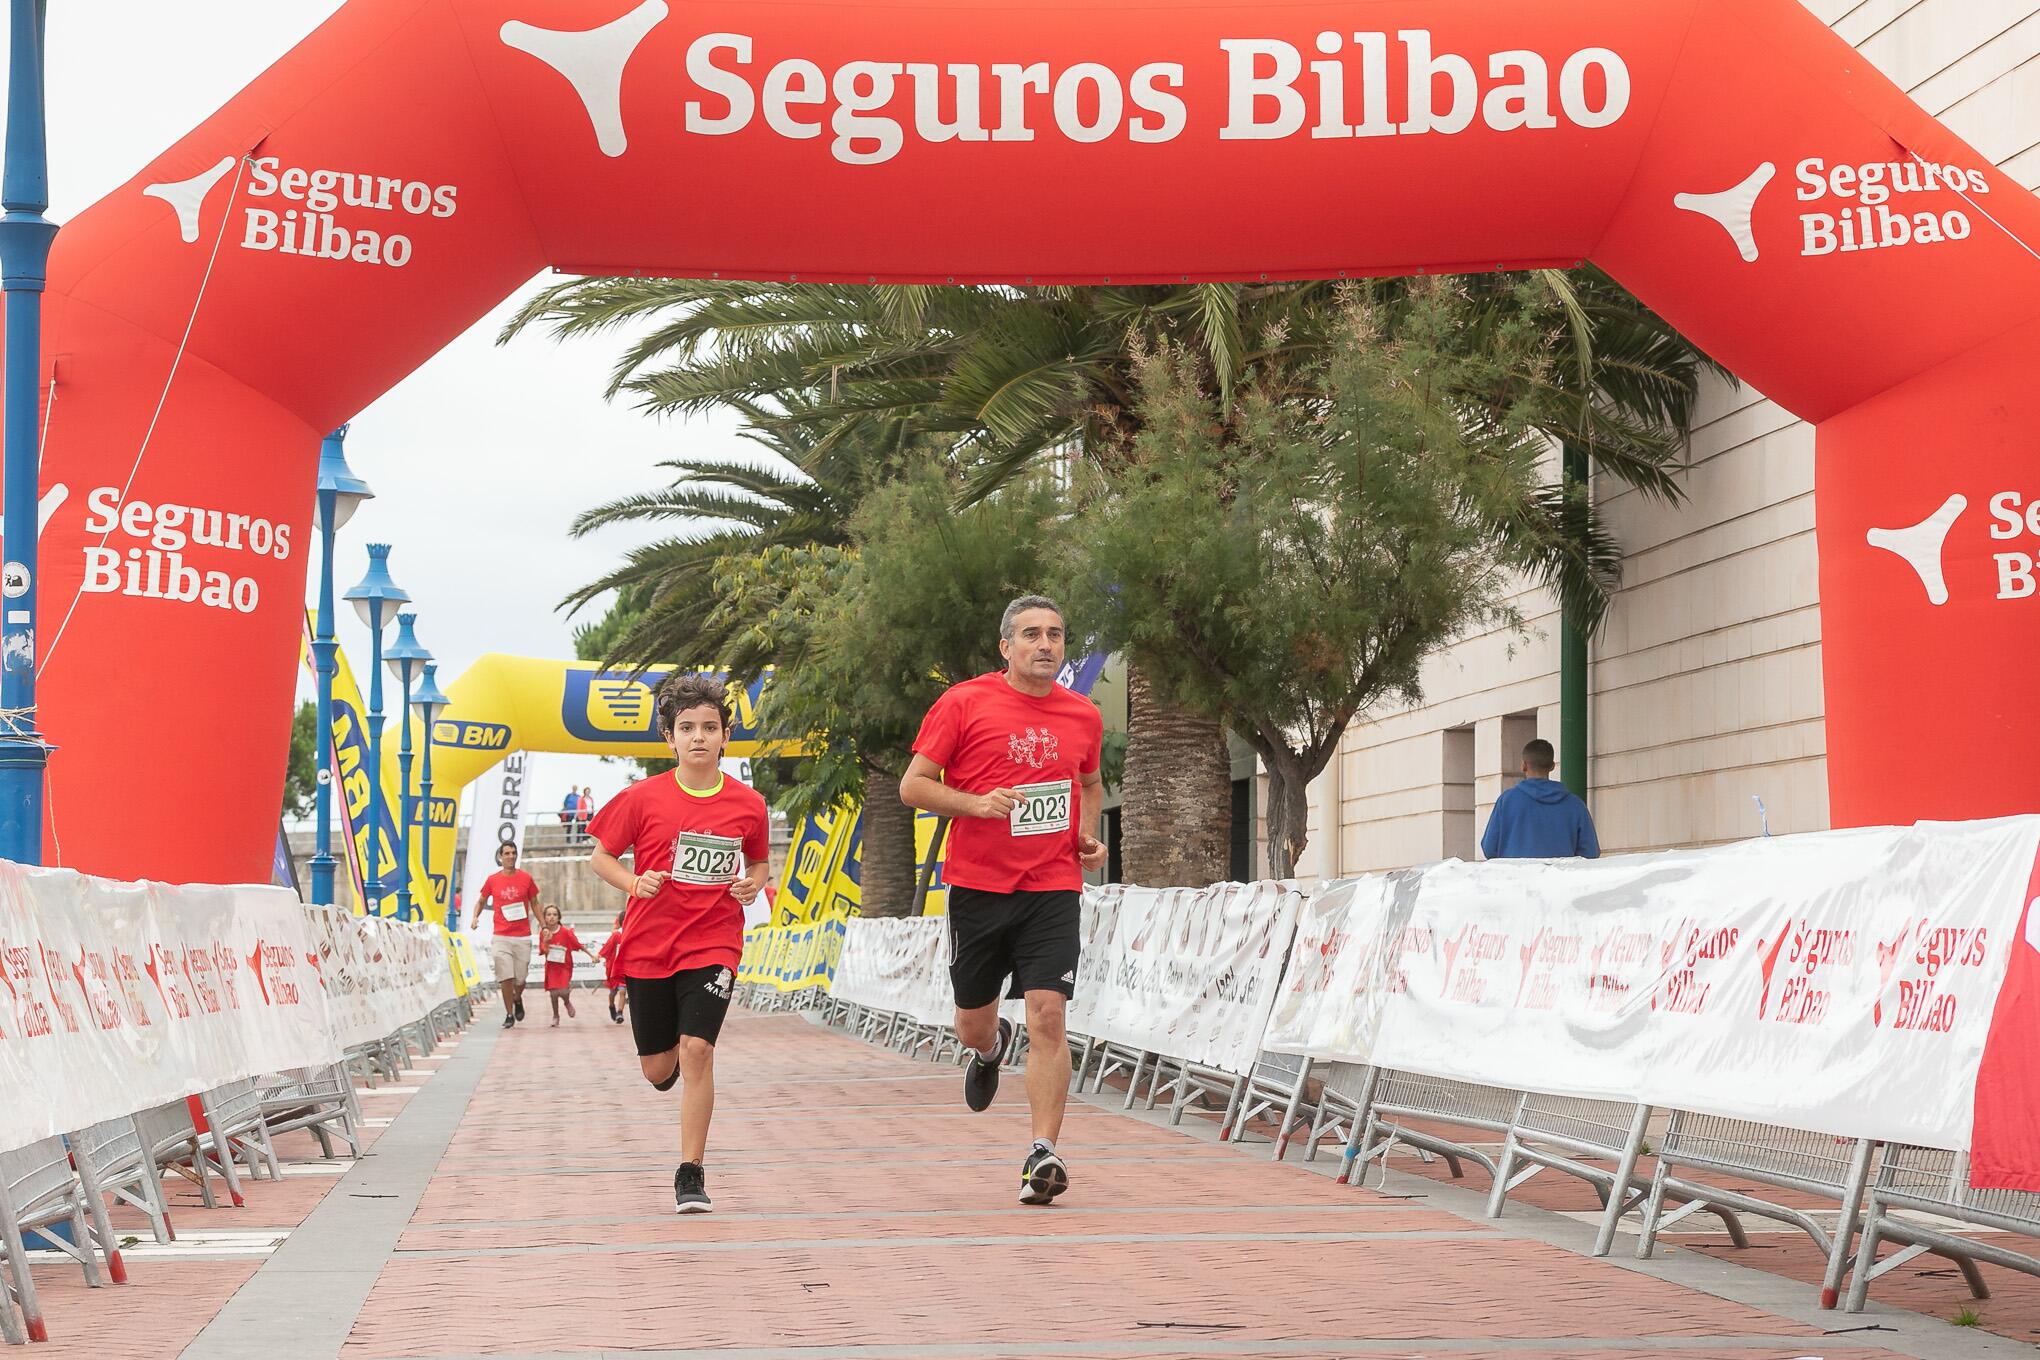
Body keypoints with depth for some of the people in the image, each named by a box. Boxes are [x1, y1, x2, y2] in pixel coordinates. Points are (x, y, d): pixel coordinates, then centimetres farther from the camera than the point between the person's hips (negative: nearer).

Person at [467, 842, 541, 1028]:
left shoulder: (526, 878, 4)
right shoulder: (492, 880, 3)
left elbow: (534, 903, 12)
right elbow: (481, 901, 16)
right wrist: (474, 917, -2)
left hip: (523, 937, 1)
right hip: (501, 937, -1)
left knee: (520, 979, 3)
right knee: (506, 978, -7)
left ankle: (517, 999, 36)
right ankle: (509, 1015, 6)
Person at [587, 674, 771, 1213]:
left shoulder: (748, 804, -1)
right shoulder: (643, 798, -5)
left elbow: (758, 863, 16)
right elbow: (600, 857, 4)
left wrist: (753, 883, -6)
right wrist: (634, 882, -15)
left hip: (713, 944, -1)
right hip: (648, 946, 1)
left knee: (697, 1051, -18)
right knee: (658, 1071, 9)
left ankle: (691, 1174, -8)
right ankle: (672, 1052, 49)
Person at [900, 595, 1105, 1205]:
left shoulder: (1083, 716, 8)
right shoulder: (964, 703, -4)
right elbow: (913, 786, -3)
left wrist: (1088, 836, 10)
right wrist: (977, 803, -18)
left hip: (1053, 889, 1)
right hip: (977, 886, -1)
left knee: (1047, 1017, -13)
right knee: (973, 1025, 11)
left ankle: (1043, 1155, -11)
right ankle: (990, 1049, 49)